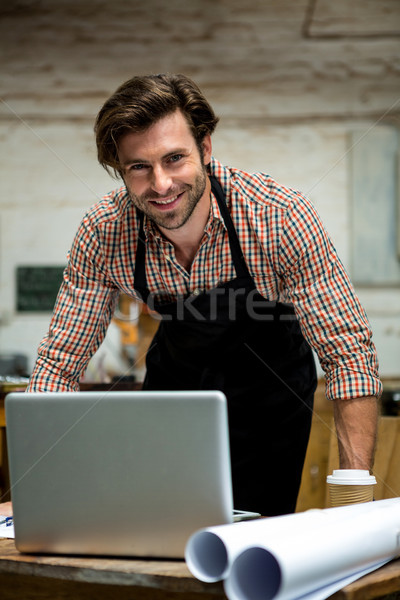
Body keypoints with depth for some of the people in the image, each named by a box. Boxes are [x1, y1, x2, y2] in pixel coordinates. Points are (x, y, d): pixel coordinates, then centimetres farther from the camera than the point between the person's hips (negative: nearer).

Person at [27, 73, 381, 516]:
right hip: (175, 375, 2)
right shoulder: (104, 233, -24)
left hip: (268, 381, -2)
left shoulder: (281, 217, -32)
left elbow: (349, 352, -28)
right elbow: (60, 363, -16)